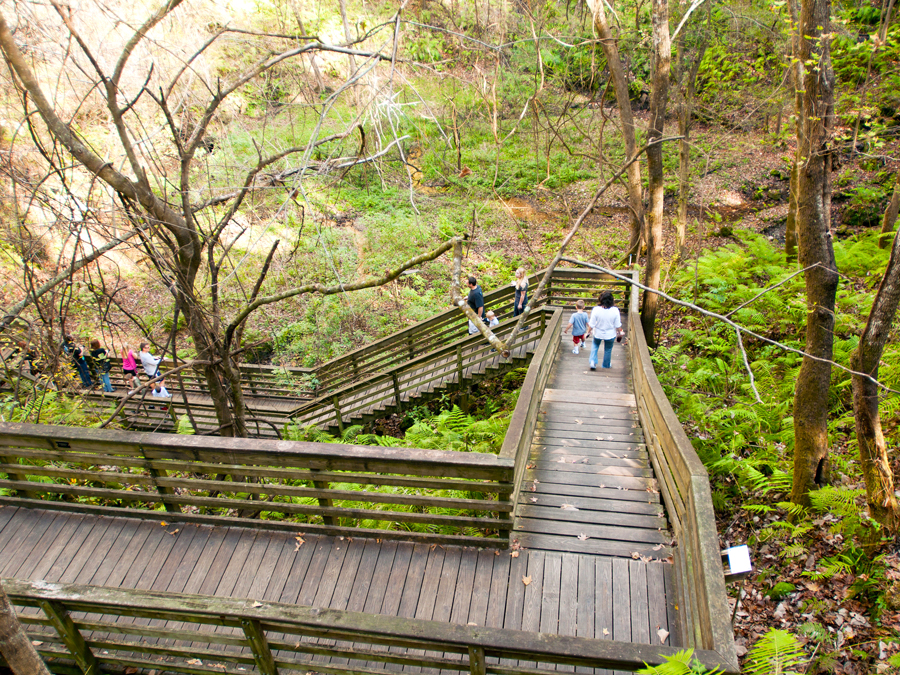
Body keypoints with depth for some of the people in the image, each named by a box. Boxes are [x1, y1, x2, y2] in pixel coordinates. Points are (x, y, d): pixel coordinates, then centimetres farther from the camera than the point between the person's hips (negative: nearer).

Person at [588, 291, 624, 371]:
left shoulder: (596, 310, -28)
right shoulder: (615, 311, -25)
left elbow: (591, 324, -17)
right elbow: (618, 325, -12)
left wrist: (589, 331, 4)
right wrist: (620, 332, 8)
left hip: (598, 333, 0)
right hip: (610, 334, 0)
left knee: (595, 345, 31)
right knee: (608, 349, 26)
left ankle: (593, 362, 21)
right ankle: (606, 365, 44)